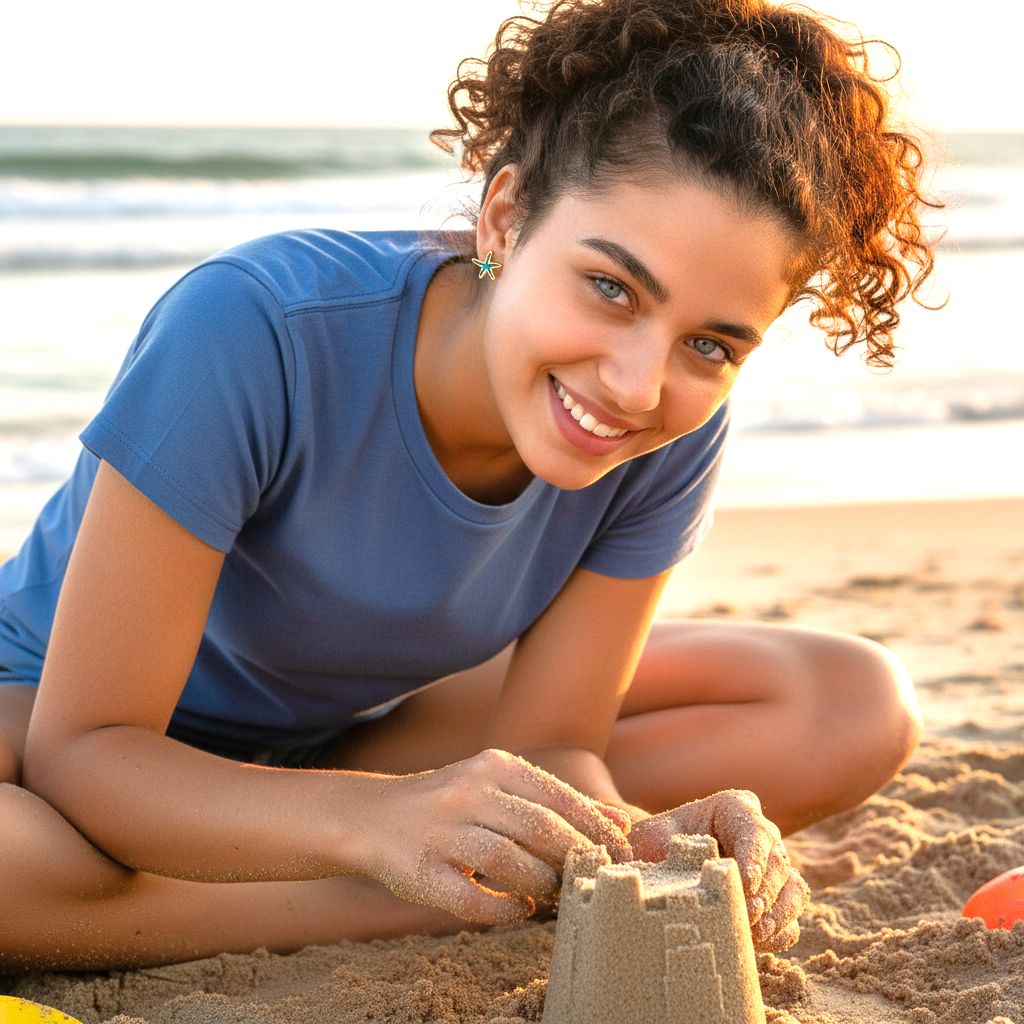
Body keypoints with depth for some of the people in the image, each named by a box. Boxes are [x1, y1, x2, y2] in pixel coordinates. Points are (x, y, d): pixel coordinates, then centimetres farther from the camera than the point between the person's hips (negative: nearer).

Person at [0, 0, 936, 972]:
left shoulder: (668, 438, -20)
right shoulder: (250, 333, -35)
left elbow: (551, 744, -16)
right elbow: (82, 749, -33)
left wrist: (638, 846, -40)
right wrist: (377, 820, -49)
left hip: (370, 710, 5)